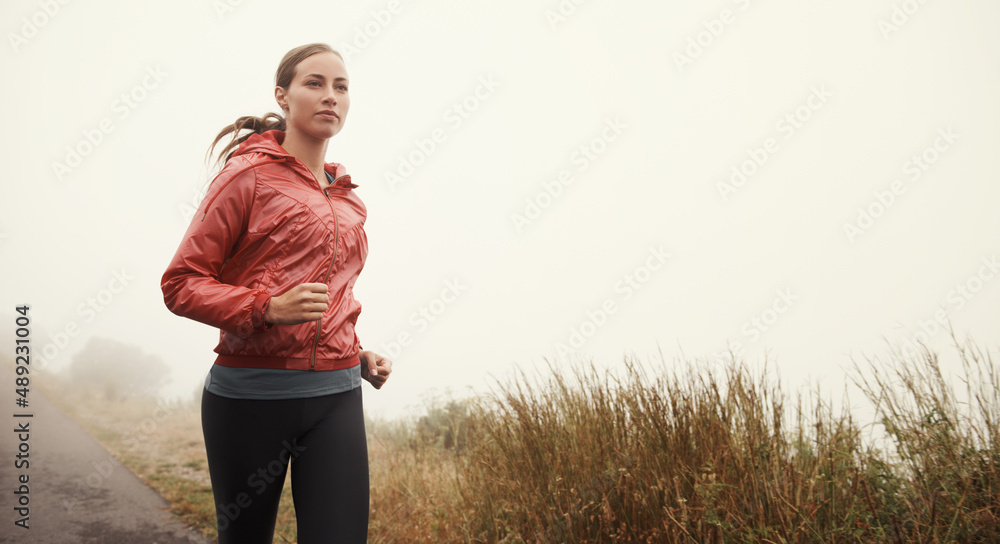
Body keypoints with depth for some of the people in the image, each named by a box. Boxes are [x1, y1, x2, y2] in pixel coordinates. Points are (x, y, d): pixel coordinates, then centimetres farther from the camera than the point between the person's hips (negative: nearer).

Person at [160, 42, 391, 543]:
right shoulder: (248, 175, -4)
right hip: (250, 394, -4)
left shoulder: (347, 199, 15)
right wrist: (269, 309, -21)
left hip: (335, 395, 4)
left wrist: (360, 357, 11)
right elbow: (180, 284, -6)